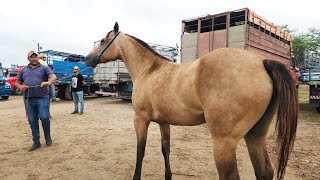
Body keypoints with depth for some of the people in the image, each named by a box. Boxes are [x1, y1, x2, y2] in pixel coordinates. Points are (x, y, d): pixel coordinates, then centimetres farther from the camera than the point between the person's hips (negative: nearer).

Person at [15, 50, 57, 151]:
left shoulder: (44, 68, 7)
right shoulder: (24, 70, 19)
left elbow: (53, 77, -8)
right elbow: (17, 82, 24)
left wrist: (48, 82, -31)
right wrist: (20, 87, 0)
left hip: (42, 98, -4)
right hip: (29, 99, 4)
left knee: (44, 117, -12)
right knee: (32, 121, 6)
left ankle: (48, 137, 12)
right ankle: (36, 142, 16)